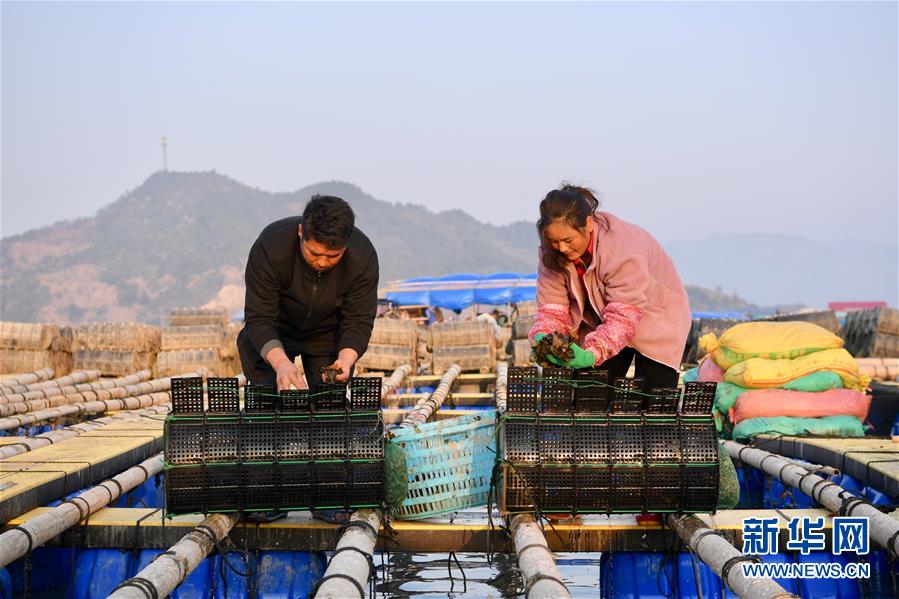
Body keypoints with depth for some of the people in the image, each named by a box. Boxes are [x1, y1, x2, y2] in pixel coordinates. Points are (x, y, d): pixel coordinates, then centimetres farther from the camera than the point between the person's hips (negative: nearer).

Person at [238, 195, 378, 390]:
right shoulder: (269, 248, -34)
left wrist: (346, 360, -44)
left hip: (328, 333, 2)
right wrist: (281, 363, -51)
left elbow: (358, 321, -24)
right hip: (273, 334, -1)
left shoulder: (363, 256, -29)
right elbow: (259, 319, -34)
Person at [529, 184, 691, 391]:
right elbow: (553, 307, -16)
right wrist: (542, 337, -39)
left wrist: (592, 353, -53)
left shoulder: (622, 249, -35)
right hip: (600, 325, 5)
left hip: (654, 317, -5)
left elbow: (624, 314, -38)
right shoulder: (551, 254, -17)